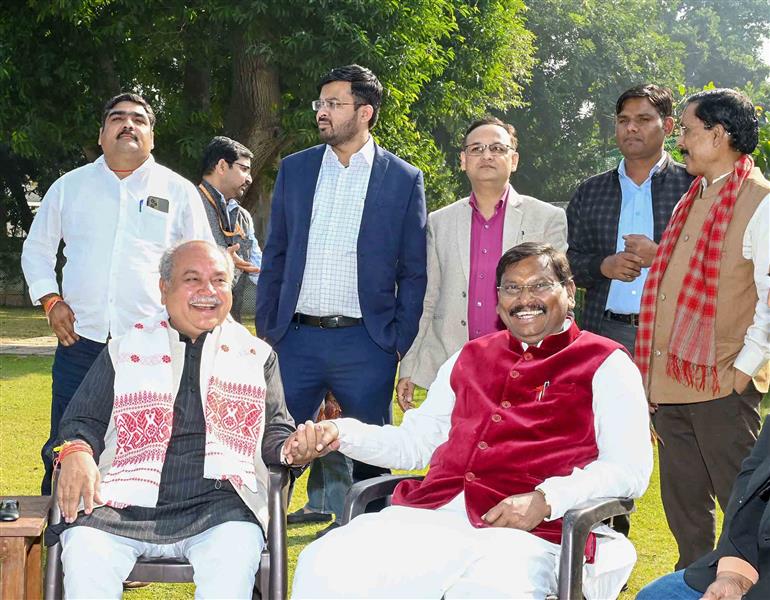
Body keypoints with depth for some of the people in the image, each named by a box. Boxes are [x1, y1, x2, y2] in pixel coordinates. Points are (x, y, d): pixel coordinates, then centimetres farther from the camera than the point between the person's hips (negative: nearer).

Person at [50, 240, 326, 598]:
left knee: (235, 555, -34)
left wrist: (292, 449, -6)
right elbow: (83, 421, 18)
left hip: (217, 505, 0)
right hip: (124, 505, 0)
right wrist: (77, 452, -6)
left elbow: (273, 432, 19)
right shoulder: (126, 350, 21)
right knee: (84, 554, -31)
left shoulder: (256, 355, 22)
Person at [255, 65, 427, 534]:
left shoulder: (404, 179, 2)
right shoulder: (294, 169, 10)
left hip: (365, 343, -2)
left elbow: (413, 273, 3)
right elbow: (275, 257, 13)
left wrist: (399, 346, -3)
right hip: (296, 338, 2)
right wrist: (266, 332, 7)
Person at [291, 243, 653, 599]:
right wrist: (340, 434, 12)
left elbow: (630, 468, 0)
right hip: (430, 516, 4)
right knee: (324, 567, -21)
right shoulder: (470, 358, 28)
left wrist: (545, 500, -15)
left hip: (527, 532, -4)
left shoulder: (604, 365, 11)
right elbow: (412, 442, 30)